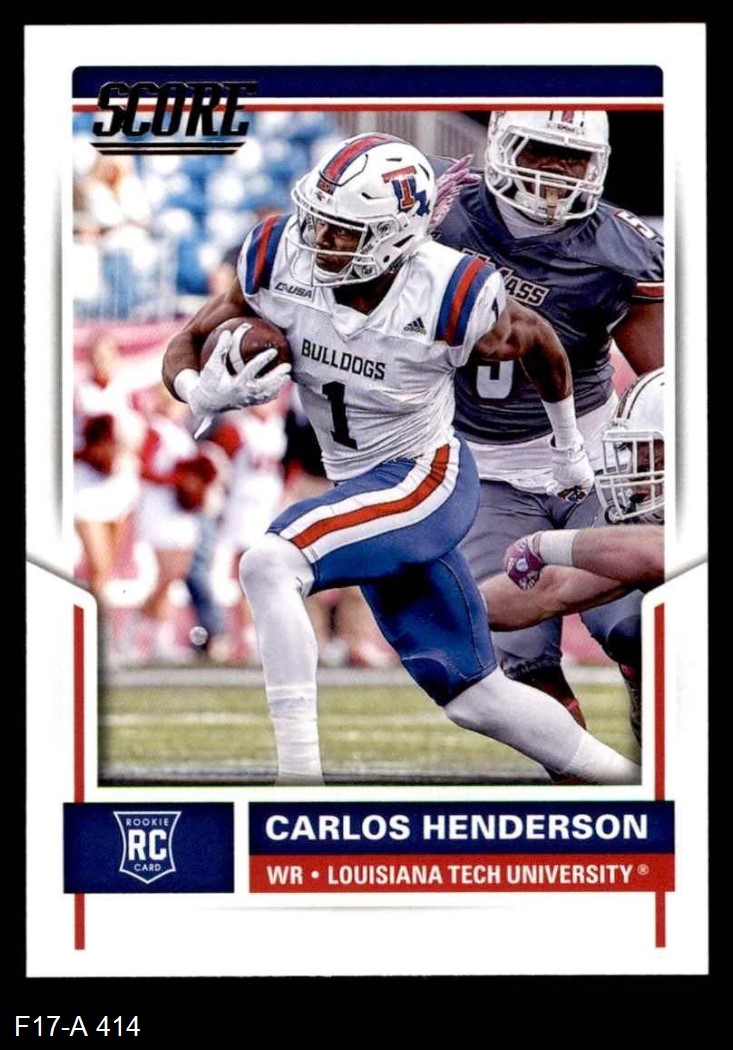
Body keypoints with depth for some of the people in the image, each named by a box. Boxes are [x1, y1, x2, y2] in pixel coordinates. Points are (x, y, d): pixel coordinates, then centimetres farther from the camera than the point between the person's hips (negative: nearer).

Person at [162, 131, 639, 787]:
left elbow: (539, 343, -1)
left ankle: (299, 773, -31)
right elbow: (185, 347, -5)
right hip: (357, 486, 6)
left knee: (269, 566, -30)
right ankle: (620, 779, 33)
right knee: (472, 696, 15)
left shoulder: (450, 299, -22)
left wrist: (569, 449, 16)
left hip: (426, 480, -6)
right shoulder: (283, 265, -14)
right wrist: (205, 392, -30)